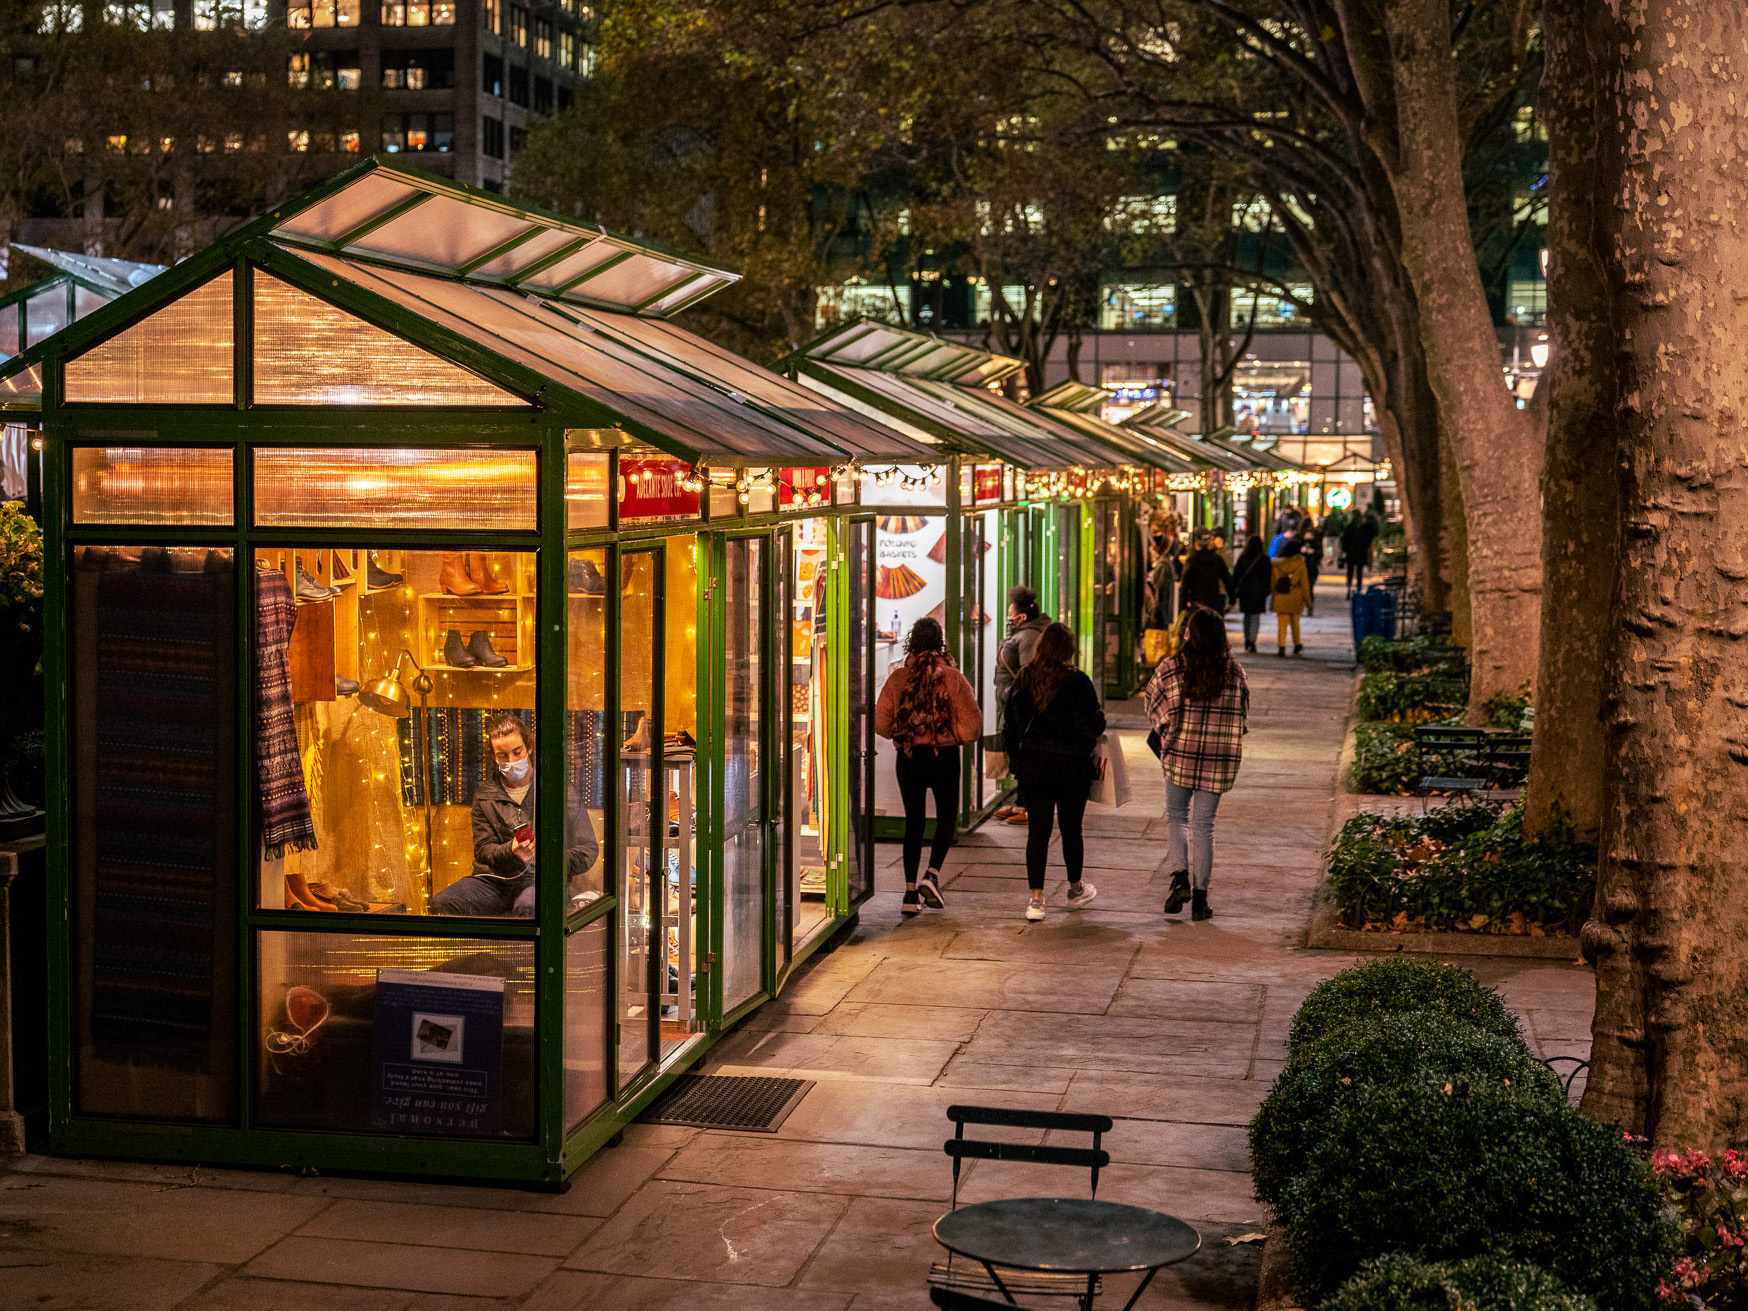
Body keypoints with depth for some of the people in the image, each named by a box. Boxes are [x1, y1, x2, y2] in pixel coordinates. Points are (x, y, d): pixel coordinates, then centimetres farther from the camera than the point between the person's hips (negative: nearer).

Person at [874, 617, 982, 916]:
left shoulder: (898, 677, -3)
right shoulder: (952, 677, -7)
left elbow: (881, 723, -2)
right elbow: (972, 725, -9)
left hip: (908, 757, 2)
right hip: (944, 756, -2)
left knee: (913, 821, 11)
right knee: (947, 817, 14)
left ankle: (911, 891, 7)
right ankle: (932, 875, -6)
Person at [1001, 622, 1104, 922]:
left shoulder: (1024, 680, -1)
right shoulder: (1078, 682, -12)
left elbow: (1011, 725, 5)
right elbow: (1093, 725, -8)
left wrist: (1016, 758, 16)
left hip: (1033, 763, 2)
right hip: (1072, 764, -2)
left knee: (1037, 831, 3)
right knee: (1071, 829, 13)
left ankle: (1036, 898, -4)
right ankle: (1076, 890, 31)